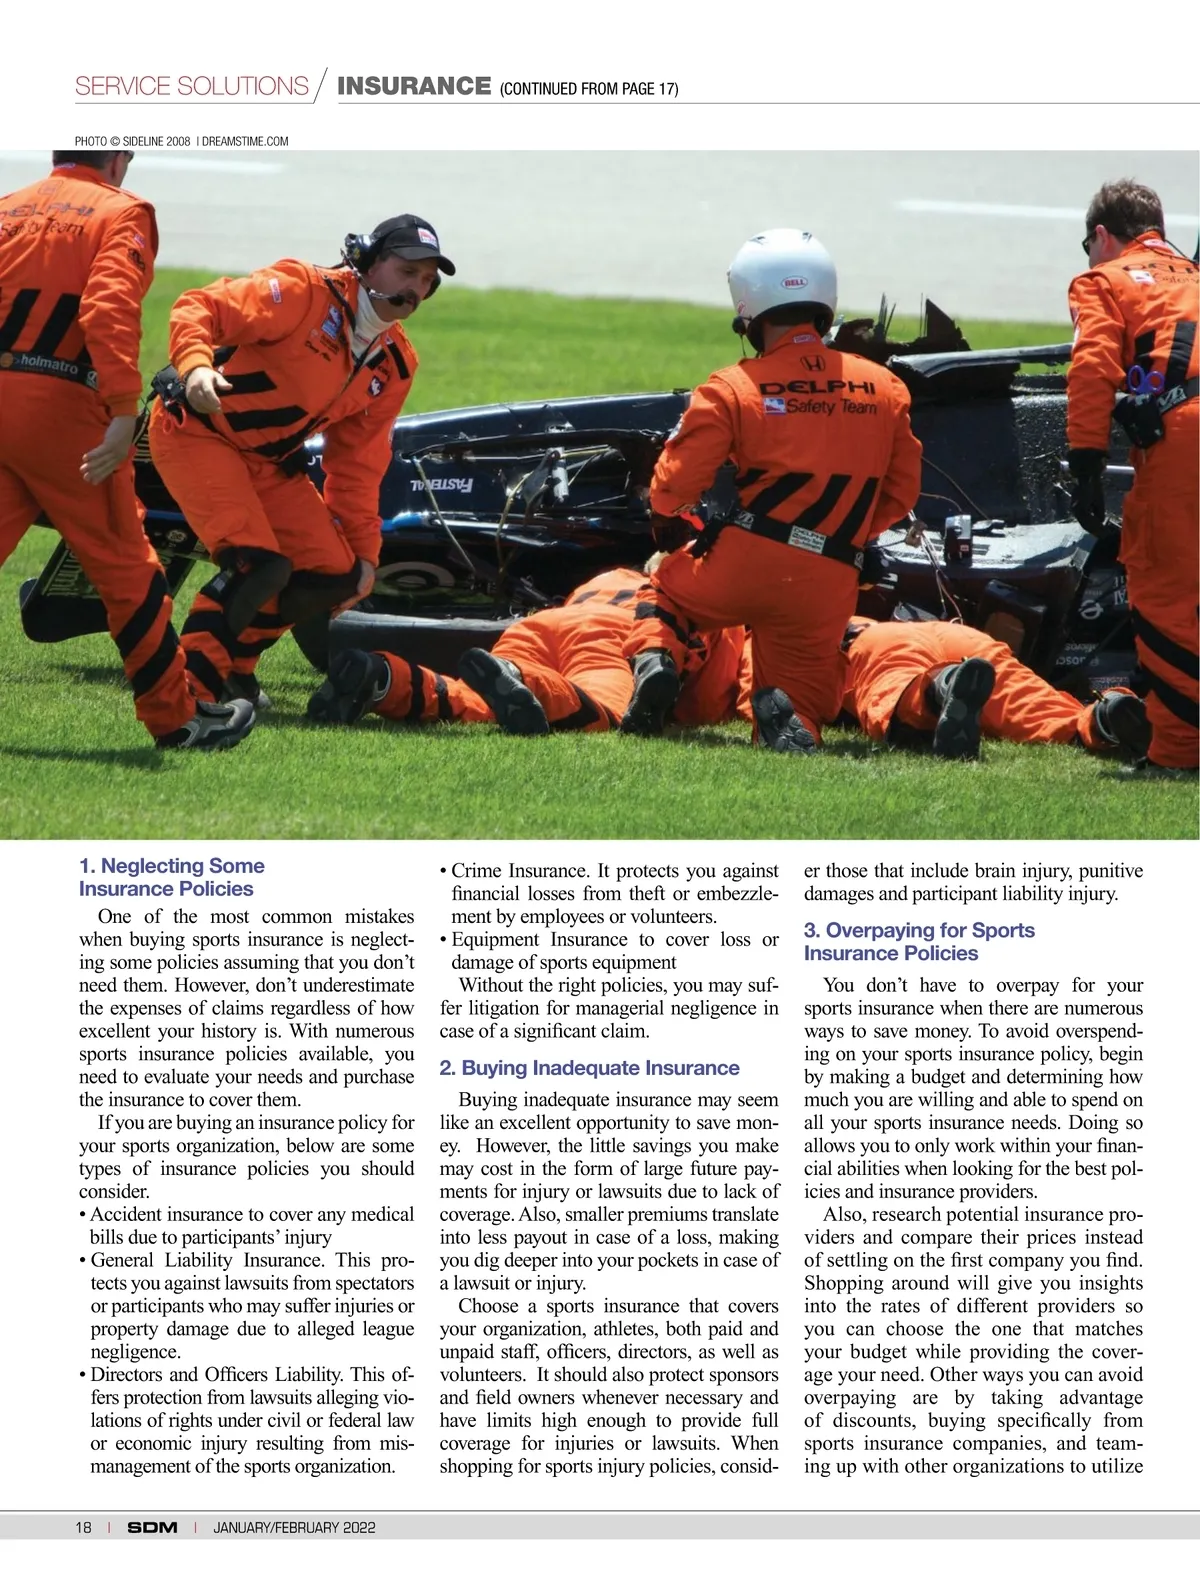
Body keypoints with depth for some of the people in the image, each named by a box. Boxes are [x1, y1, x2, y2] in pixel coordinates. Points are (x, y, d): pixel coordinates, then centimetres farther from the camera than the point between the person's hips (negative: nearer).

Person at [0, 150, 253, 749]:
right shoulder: (122, 213, 2)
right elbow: (109, 307, -14)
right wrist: (124, 412, -20)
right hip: (59, 406, -4)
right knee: (124, 568, 7)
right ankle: (176, 717, 16)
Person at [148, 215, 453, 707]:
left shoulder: (395, 365, 7)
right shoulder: (305, 292, -16)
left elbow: (357, 461, 13)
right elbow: (198, 309, -20)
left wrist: (363, 551, 10)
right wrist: (195, 366, -40)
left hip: (268, 461, 8)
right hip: (197, 431, -8)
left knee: (333, 576, 2)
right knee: (258, 564, -25)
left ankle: (232, 665, 17)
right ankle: (190, 681, -15)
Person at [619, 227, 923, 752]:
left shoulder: (731, 389, -5)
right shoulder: (885, 389, 6)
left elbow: (674, 486, -4)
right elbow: (901, 491, 13)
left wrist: (666, 518, 19)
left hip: (743, 562, -2)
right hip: (828, 585, 2)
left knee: (660, 595, 27)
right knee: (804, 686, 18)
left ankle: (654, 662, -5)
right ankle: (790, 716, -19)